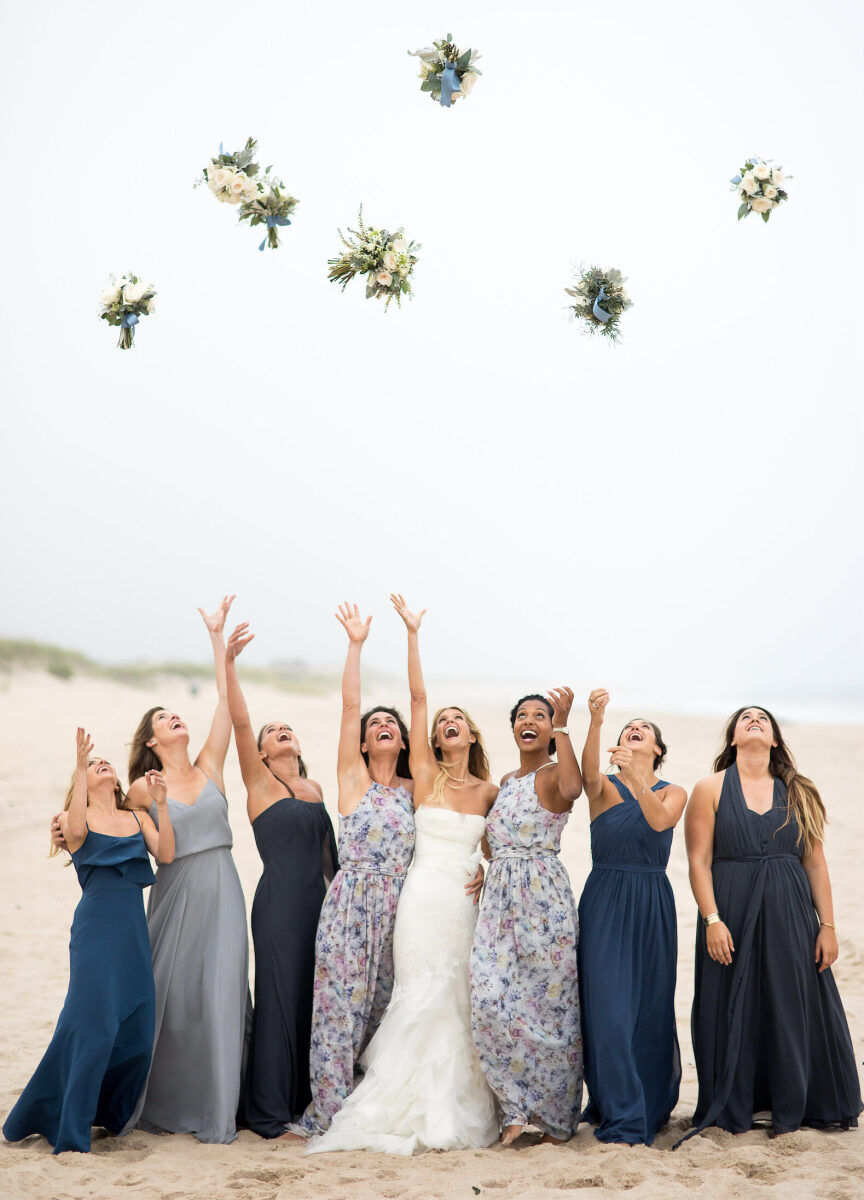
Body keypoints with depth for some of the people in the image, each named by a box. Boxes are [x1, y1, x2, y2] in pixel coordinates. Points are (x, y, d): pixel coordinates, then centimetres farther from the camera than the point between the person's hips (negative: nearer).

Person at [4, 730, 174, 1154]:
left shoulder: (137, 819, 16)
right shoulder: (76, 820, 6)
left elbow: (166, 853, 0)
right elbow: (75, 831, -20)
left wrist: (160, 804, -8)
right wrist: (80, 767, -23)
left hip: (134, 931, 4)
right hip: (96, 928, -4)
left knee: (137, 1031, 2)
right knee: (92, 1024, -11)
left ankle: (109, 1114, 25)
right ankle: (69, 1132, -2)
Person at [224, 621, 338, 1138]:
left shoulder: (314, 789, 17)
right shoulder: (259, 780, 0)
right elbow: (240, 721, -12)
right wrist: (228, 663, -22)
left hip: (319, 901, 6)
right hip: (279, 900, -6)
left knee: (315, 997, 9)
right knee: (280, 997, -3)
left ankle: (305, 1101, 20)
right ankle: (269, 1111, 6)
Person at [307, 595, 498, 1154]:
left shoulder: (490, 792, 9)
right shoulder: (426, 775, 2)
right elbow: (418, 697, -4)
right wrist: (412, 633, -9)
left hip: (469, 902, 2)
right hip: (426, 897, -2)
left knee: (461, 1003, 3)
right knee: (426, 999, -5)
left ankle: (458, 1111, 13)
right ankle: (417, 1112, 3)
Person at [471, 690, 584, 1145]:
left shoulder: (553, 775, -6)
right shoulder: (506, 781, 17)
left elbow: (572, 788, -32)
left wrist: (562, 726, -29)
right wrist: (485, 868, 12)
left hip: (544, 899, -6)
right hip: (500, 899, 6)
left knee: (547, 1002, -2)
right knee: (490, 1000, -7)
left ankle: (556, 1116, 12)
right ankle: (518, 1109, 4)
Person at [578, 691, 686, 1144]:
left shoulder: (673, 793, 5)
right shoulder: (604, 787, 3)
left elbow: (659, 820, -18)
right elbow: (588, 770, -23)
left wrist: (637, 778, -36)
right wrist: (596, 721, -40)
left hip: (652, 907, 2)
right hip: (604, 903, -1)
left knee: (651, 1008, 8)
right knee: (608, 1006, -8)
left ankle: (653, 1103, 26)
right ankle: (621, 1116, -2)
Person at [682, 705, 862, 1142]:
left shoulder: (798, 793, 8)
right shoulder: (710, 789, 2)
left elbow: (815, 863, 6)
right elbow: (699, 861, -4)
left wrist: (827, 925, 1)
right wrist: (711, 920, -13)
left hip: (790, 916, 2)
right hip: (732, 915, -2)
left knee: (796, 1007, 6)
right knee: (732, 1010, 3)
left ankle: (793, 1108, 21)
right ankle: (730, 1110, 16)